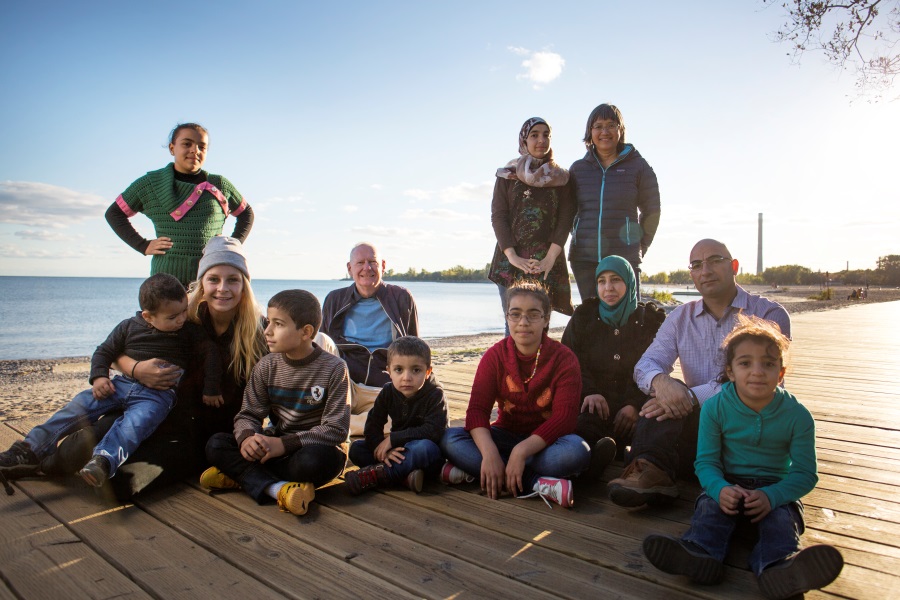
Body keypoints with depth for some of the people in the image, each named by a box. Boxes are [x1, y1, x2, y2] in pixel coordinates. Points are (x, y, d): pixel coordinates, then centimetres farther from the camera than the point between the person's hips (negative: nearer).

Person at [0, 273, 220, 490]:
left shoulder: (190, 330, 1)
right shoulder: (129, 327, 8)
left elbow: (213, 352, -2)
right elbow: (104, 351, 16)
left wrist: (211, 390, -7)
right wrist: (99, 376, -3)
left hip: (159, 394, -4)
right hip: (123, 384, 4)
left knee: (134, 424, -33)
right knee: (79, 405, -11)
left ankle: (103, 461, -54)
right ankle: (29, 452, -10)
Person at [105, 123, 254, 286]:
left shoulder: (220, 185, 11)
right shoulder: (150, 184, 9)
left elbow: (246, 213, 24)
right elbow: (114, 213, 17)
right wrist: (143, 245, 5)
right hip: (166, 275, 0)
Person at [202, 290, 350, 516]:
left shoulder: (333, 368, -14)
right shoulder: (266, 366, 1)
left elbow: (336, 429, -17)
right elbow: (248, 415, 1)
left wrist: (285, 444, -25)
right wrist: (246, 437, -24)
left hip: (317, 448, -4)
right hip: (276, 447, 5)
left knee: (314, 460, -39)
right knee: (216, 444, -14)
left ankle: (239, 474, -14)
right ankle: (276, 487, -30)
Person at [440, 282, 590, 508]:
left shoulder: (564, 359, -10)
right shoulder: (495, 355, -5)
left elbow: (564, 417, -20)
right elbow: (477, 409, -14)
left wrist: (521, 451, -34)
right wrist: (489, 454, -34)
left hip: (545, 441, -2)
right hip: (506, 435, 2)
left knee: (577, 451, -34)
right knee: (450, 439, -24)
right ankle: (537, 483, -32)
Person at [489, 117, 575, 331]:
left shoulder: (561, 178, 12)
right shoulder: (508, 175, 12)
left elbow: (566, 218, 3)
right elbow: (498, 215, 3)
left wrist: (550, 258, -10)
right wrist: (512, 256, -10)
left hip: (547, 263, 0)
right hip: (511, 260, 0)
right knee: (513, 324, -5)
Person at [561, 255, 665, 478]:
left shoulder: (652, 319, 13)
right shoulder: (583, 316, 17)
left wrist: (635, 405, -16)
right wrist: (589, 392, -16)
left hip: (634, 403, 0)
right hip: (594, 401, 1)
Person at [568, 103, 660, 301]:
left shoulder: (637, 165, 4)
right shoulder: (578, 168, 10)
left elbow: (651, 210, 10)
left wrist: (640, 246, 8)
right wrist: (578, 237, 11)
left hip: (625, 257, -2)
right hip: (584, 258, 2)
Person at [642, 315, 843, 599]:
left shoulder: (797, 415, -7)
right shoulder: (715, 407, -6)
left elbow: (805, 473, -7)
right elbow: (706, 461, -5)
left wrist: (771, 496, -27)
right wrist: (721, 489, -29)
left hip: (776, 488, 0)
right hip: (728, 484, 0)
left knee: (781, 516, -30)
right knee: (710, 505, -29)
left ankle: (779, 566, -58)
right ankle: (699, 552, -55)